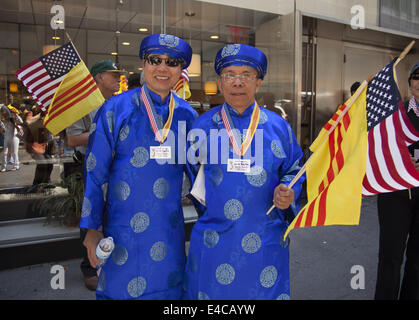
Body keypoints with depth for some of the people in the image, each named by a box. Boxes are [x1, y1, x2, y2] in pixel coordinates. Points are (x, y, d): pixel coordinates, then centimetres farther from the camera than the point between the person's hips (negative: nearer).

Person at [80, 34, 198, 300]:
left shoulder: (187, 115, 3)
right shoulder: (117, 109, -6)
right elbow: (96, 172, -5)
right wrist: (92, 229, -5)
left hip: (169, 228, 3)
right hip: (123, 226, -2)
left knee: (168, 288, 14)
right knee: (121, 287, 11)